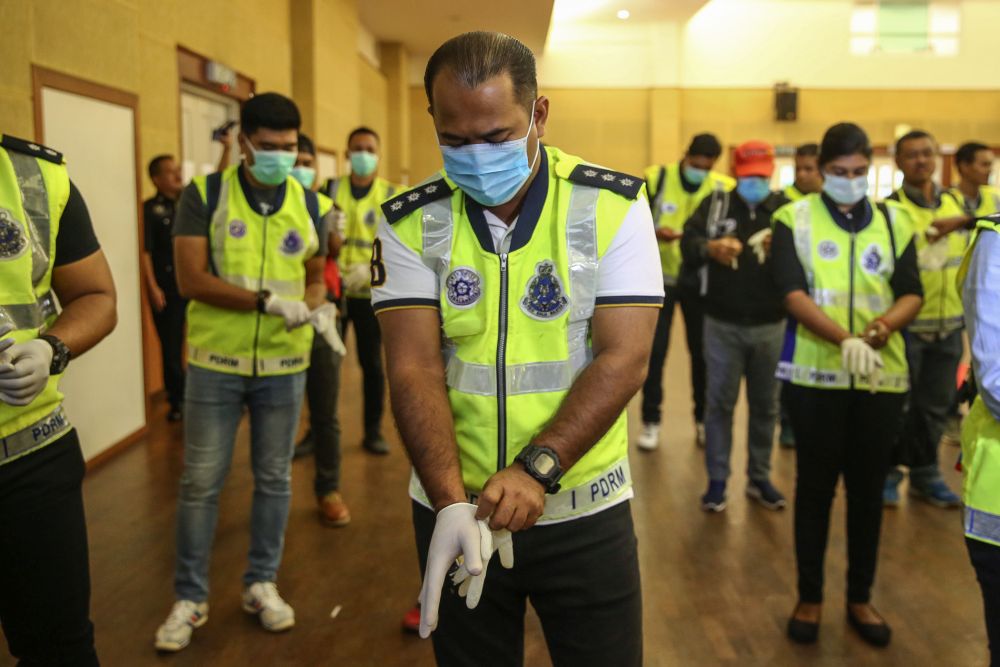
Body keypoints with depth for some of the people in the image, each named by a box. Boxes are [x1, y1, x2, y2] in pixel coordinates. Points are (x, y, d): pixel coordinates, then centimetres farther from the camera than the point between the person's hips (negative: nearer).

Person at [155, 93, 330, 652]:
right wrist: (268, 301, -23)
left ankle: (262, 583, 29)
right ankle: (190, 597, 21)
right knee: (201, 482, 5)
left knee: (274, 478, 12)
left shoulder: (308, 203, 3)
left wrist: (314, 306, -11)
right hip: (216, 363, -2)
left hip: (284, 366, 3)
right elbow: (191, 279, -14)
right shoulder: (204, 195, -6)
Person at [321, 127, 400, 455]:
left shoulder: (391, 196, 3)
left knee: (372, 363, 6)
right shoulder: (330, 190, 5)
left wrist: (369, 269, -20)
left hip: (371, 293, 0)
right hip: (332, 290, 1)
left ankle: (373, 431, 19)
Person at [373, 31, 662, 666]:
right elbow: (415, 367, -12)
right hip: (455, 507, 1)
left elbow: (624, 358, -15)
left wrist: (536, 469, -26)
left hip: (585, 510, -1)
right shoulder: (412, 224, -5)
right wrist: (450, 500, -25)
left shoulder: (613, 206, -9)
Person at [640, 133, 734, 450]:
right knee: (655, 349, 0)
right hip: (660, 277, -1)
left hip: (699, 279, 1)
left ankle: (703, 419, 23)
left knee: (702, 350, 8)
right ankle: (651, 421, 11)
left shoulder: (724, 187, -7)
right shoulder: (656, 178, -9)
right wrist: (654, 233, -25)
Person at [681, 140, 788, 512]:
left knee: (765, 405, 12)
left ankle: (759, 478, 26)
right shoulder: (715, 203, 2)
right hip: (722, 324, -1)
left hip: (770, 325, 1)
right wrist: (709, 247, -30)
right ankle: (717, 480, 16)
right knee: (719, 402, 6)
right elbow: (687, 244, -9)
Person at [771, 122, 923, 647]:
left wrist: (880, 328, -18)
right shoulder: (794, 219, -1)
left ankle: (860, 598, 27)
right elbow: (792, 292, -13)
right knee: (815, 487, 6)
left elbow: (912, 293, 4)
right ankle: (809, 597, 22)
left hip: (882, 376, 3)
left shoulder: (893, 221, 8)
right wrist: (844, 340, -27)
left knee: (868, 489, 11)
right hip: (816, 373, -2)